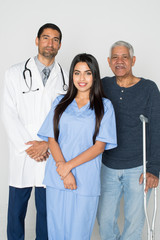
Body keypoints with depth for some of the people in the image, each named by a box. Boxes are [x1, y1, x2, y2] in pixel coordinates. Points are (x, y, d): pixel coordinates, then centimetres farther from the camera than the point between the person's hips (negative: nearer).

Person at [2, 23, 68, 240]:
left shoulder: (66, 79, 4)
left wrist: (46, 144, -12)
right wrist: (27, 147, -11)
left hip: (51, 156, 1)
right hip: (22, 155, 0)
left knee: (46, 209, 12)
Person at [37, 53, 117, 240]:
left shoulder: (104, 106, 2)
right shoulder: (60, 102, 9)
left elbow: (100, 146, -4)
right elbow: (52, 139, 3)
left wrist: (69, 165, -12)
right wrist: (64, 173, -10)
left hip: (86, 181, -2)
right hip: (56, 177, 2)